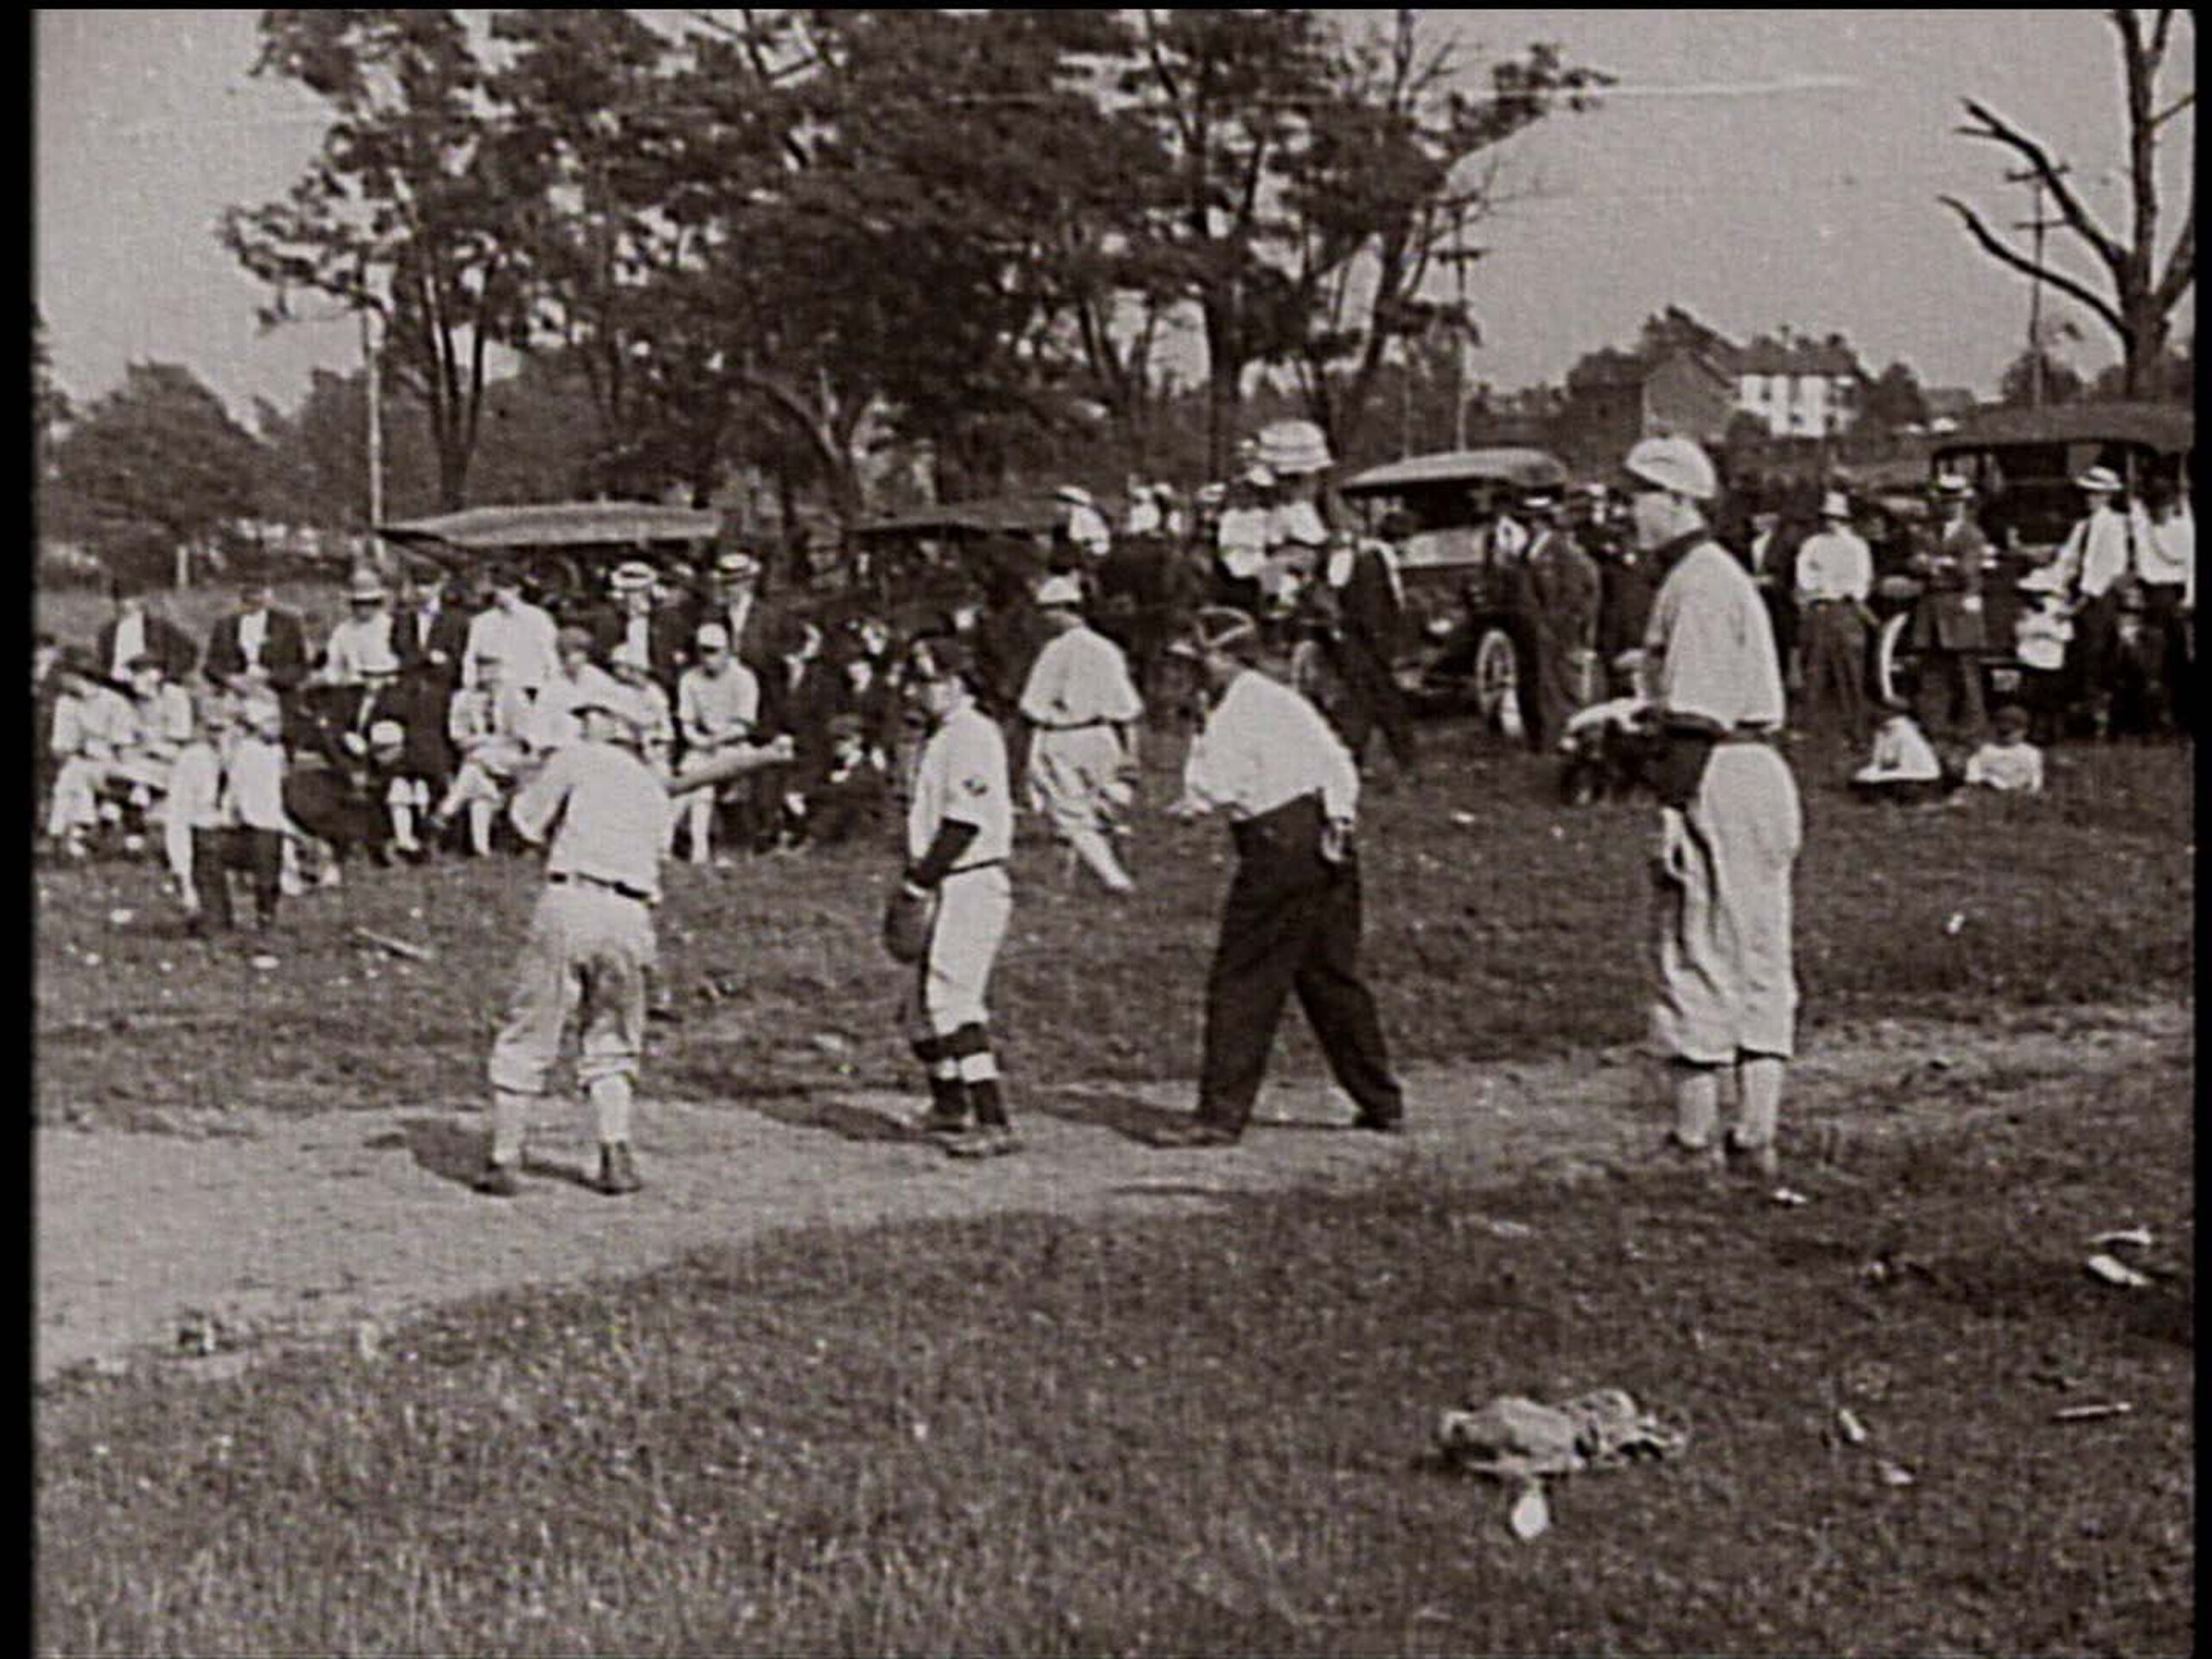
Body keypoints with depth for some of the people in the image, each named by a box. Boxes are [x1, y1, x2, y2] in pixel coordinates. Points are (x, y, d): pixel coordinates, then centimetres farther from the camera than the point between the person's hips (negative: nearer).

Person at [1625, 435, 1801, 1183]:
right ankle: (1756, 1135, 12)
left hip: (1716, 776, -10)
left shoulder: (1695, 584, -13)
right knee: (1759, 958, 8)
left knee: (1697, 955, -5)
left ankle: (1695, 1137, -1)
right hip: (1760, 772, 10)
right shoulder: (1727, 575, 19)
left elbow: (1695, 712, -19)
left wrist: (1673, 806, -20)